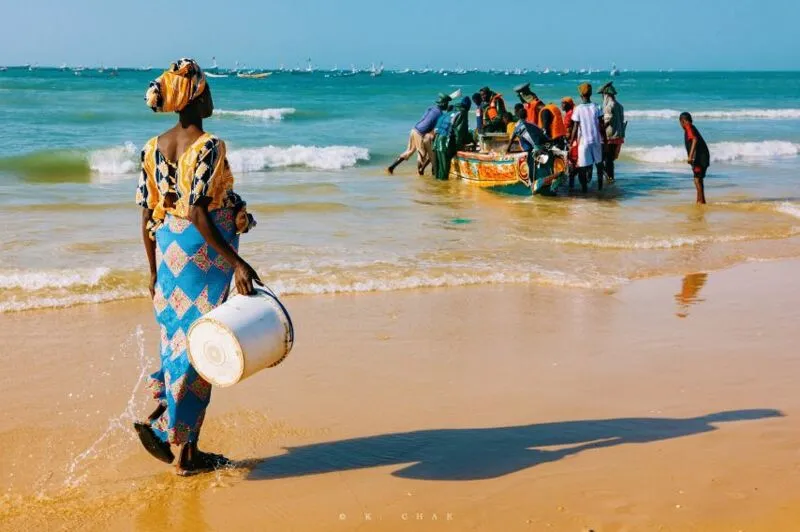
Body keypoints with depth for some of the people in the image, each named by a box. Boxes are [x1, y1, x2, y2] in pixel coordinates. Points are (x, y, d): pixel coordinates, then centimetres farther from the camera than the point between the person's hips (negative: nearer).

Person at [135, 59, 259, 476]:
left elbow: (147, 216, 6)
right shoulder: (209, 147, -15)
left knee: (178, 342, 16)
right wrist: (236, 261, -21)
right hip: (205, 255, -7)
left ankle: (189, 451, 20)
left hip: (169, 254, 7)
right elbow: (198, 214, -22)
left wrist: (155, 271, 15)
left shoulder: (153, 148, 5)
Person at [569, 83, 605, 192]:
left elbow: (575, 128, -7)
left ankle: (584, 187, -1)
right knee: (599, 162, 18)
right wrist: (604, 138, 10)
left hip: (583, 141, -3)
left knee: (583, 165, 1)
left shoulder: (578, 109, -7)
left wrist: (571, 142, 0)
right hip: (596, 139, 3)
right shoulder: (596, 107, 0)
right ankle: (600, 184, 21)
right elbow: (601, 126, 0)